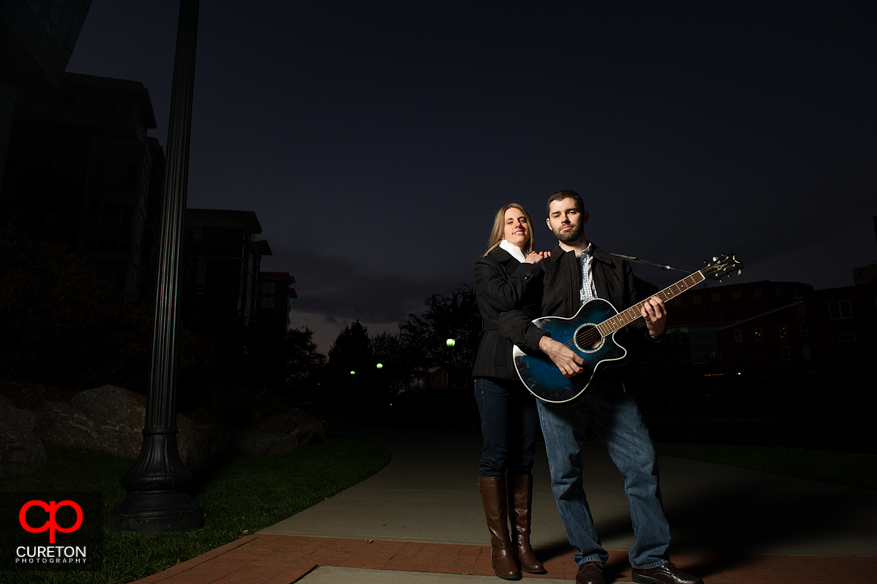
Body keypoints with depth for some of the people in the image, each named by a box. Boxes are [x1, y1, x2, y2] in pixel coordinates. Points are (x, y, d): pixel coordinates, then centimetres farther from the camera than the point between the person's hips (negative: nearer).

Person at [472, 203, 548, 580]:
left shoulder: (536, 270, 20)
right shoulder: (487, 266, 7)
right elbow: (505, 298, -13)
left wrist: (541, 269, 5)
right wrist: (531, 268, -1)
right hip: (497, 371, -5)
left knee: (523, 458, 7)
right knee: (496, 456, -3)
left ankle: (522, 542, 15)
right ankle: (500, 545, 6)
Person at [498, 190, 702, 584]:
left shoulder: (616, 267, 17)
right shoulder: (540, 268, 7)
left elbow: (632, 325, 16)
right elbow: (509, 318, -5)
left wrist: (653, 328, -7)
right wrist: (549, 345, -19)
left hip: (605, 377, 3)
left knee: (642, 461, 0)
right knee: (565, 474, 2)